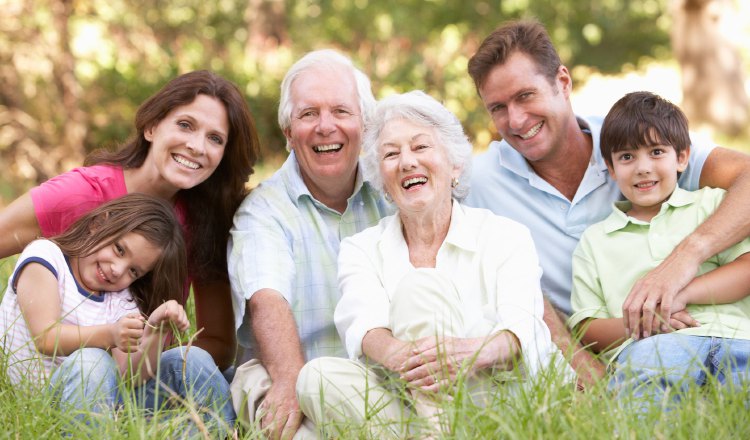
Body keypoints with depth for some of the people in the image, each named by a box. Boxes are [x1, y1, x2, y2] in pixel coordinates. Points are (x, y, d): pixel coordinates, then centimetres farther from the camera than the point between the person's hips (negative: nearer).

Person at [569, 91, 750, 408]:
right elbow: (587, 328, 17)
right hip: (650, 346, -1)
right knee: (649, 358, -41)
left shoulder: (712, 204, 25)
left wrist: (683, 293, -6)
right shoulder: (595, 240, 26)